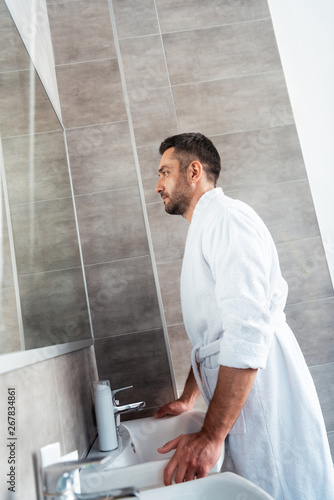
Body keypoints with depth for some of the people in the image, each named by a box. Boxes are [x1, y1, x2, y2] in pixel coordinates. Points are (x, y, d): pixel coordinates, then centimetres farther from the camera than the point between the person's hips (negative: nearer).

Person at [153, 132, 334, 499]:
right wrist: (187, 399, 22)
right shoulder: (202, 231, 18)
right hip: (232, 407, 9)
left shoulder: (226, 217, -14)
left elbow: (248, 331, -26)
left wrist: (211, 435, -24)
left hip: (264, 400, -9)